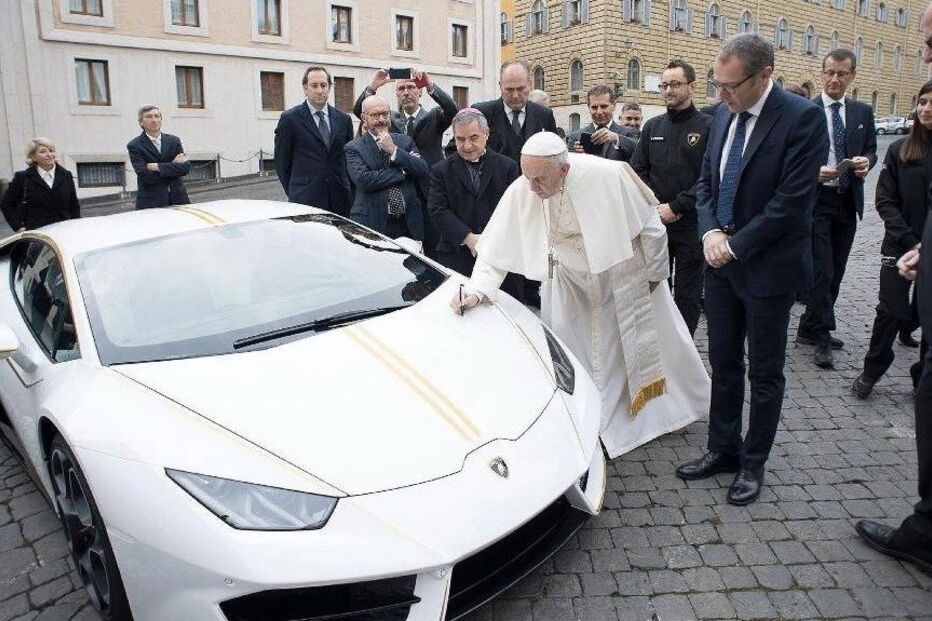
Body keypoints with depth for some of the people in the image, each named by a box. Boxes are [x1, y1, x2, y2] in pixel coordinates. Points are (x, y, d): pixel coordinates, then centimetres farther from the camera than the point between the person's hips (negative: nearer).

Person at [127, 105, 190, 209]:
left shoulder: (174, 140, 11)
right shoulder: (135, 146, 1)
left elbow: (186, 168, -1)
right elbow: (146, 176, -12)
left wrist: (158, 167, -10)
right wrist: (173, 165, -9)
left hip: (178, 199, 3)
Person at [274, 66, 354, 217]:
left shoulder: (343, 119, 12)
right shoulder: (290, 119, 1)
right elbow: (281, 162, 4)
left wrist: (348, 192, 8)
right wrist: (294, 193, 2)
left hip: (340, 200, 3)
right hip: (305, 201, -3)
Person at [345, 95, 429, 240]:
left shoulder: (405, 141, 11)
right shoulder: (354, 148, 1)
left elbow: (424, 171, -2)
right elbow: (363, 180, -16)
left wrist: (393, 150, -11)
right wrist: (403, 171, -10)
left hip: (409, 225, 3)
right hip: (373, 225, -3)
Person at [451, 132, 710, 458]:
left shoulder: (608, 176, -32)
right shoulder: (520, 193, -26)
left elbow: (650, 226, -17)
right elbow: (496, 250, -18)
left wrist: (654, 272, -6)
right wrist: (476, 290, -32)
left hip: (624, 275, -1)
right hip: (571, 284, 2)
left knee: (654, 341, 18)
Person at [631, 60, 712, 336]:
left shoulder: (707, 126, -3)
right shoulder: (652, 127, 11)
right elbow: (638, 171, 8)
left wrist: (676, 207, -14)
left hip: (690, 223, -4)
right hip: (654, 223, 4)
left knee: (687, 293, 4)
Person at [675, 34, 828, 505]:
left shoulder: (802, 118, -14)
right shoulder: (723, 115, 6)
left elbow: (792, 201, -19)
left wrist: (735, 245, -15)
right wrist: (710, 232, -6)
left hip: (768, 267, -6)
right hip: (722, 261, 6)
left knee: (765, 371, 8)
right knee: (723, 363, 14)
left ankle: (753, 463, 23)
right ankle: (723, 449, 29)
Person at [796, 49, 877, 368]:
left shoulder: (863, 112, 10)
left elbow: (871, 150, 14)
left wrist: (866, 161, -8)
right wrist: (814, 172, -21)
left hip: (848, 202, 5)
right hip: (815, 201, -5)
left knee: (835, 272, 11)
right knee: (822, 271, -7)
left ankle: (810, 328, 24)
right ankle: (822, 337, 4)